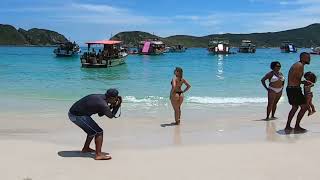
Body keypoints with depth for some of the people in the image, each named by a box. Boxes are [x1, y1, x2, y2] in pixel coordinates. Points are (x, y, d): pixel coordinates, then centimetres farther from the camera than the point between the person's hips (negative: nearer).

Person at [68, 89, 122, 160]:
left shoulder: (100, 97, 5)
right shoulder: (102, 104, -21)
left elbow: (100, 114, 16)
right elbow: (111, 116, -5)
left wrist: (110, 106, 8)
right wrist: (118, 105, 0)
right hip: (78, 116, -10)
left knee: (93, 130, 24)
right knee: (99, 132, -6)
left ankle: (86, 148, 40)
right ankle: (98, 154, -8)